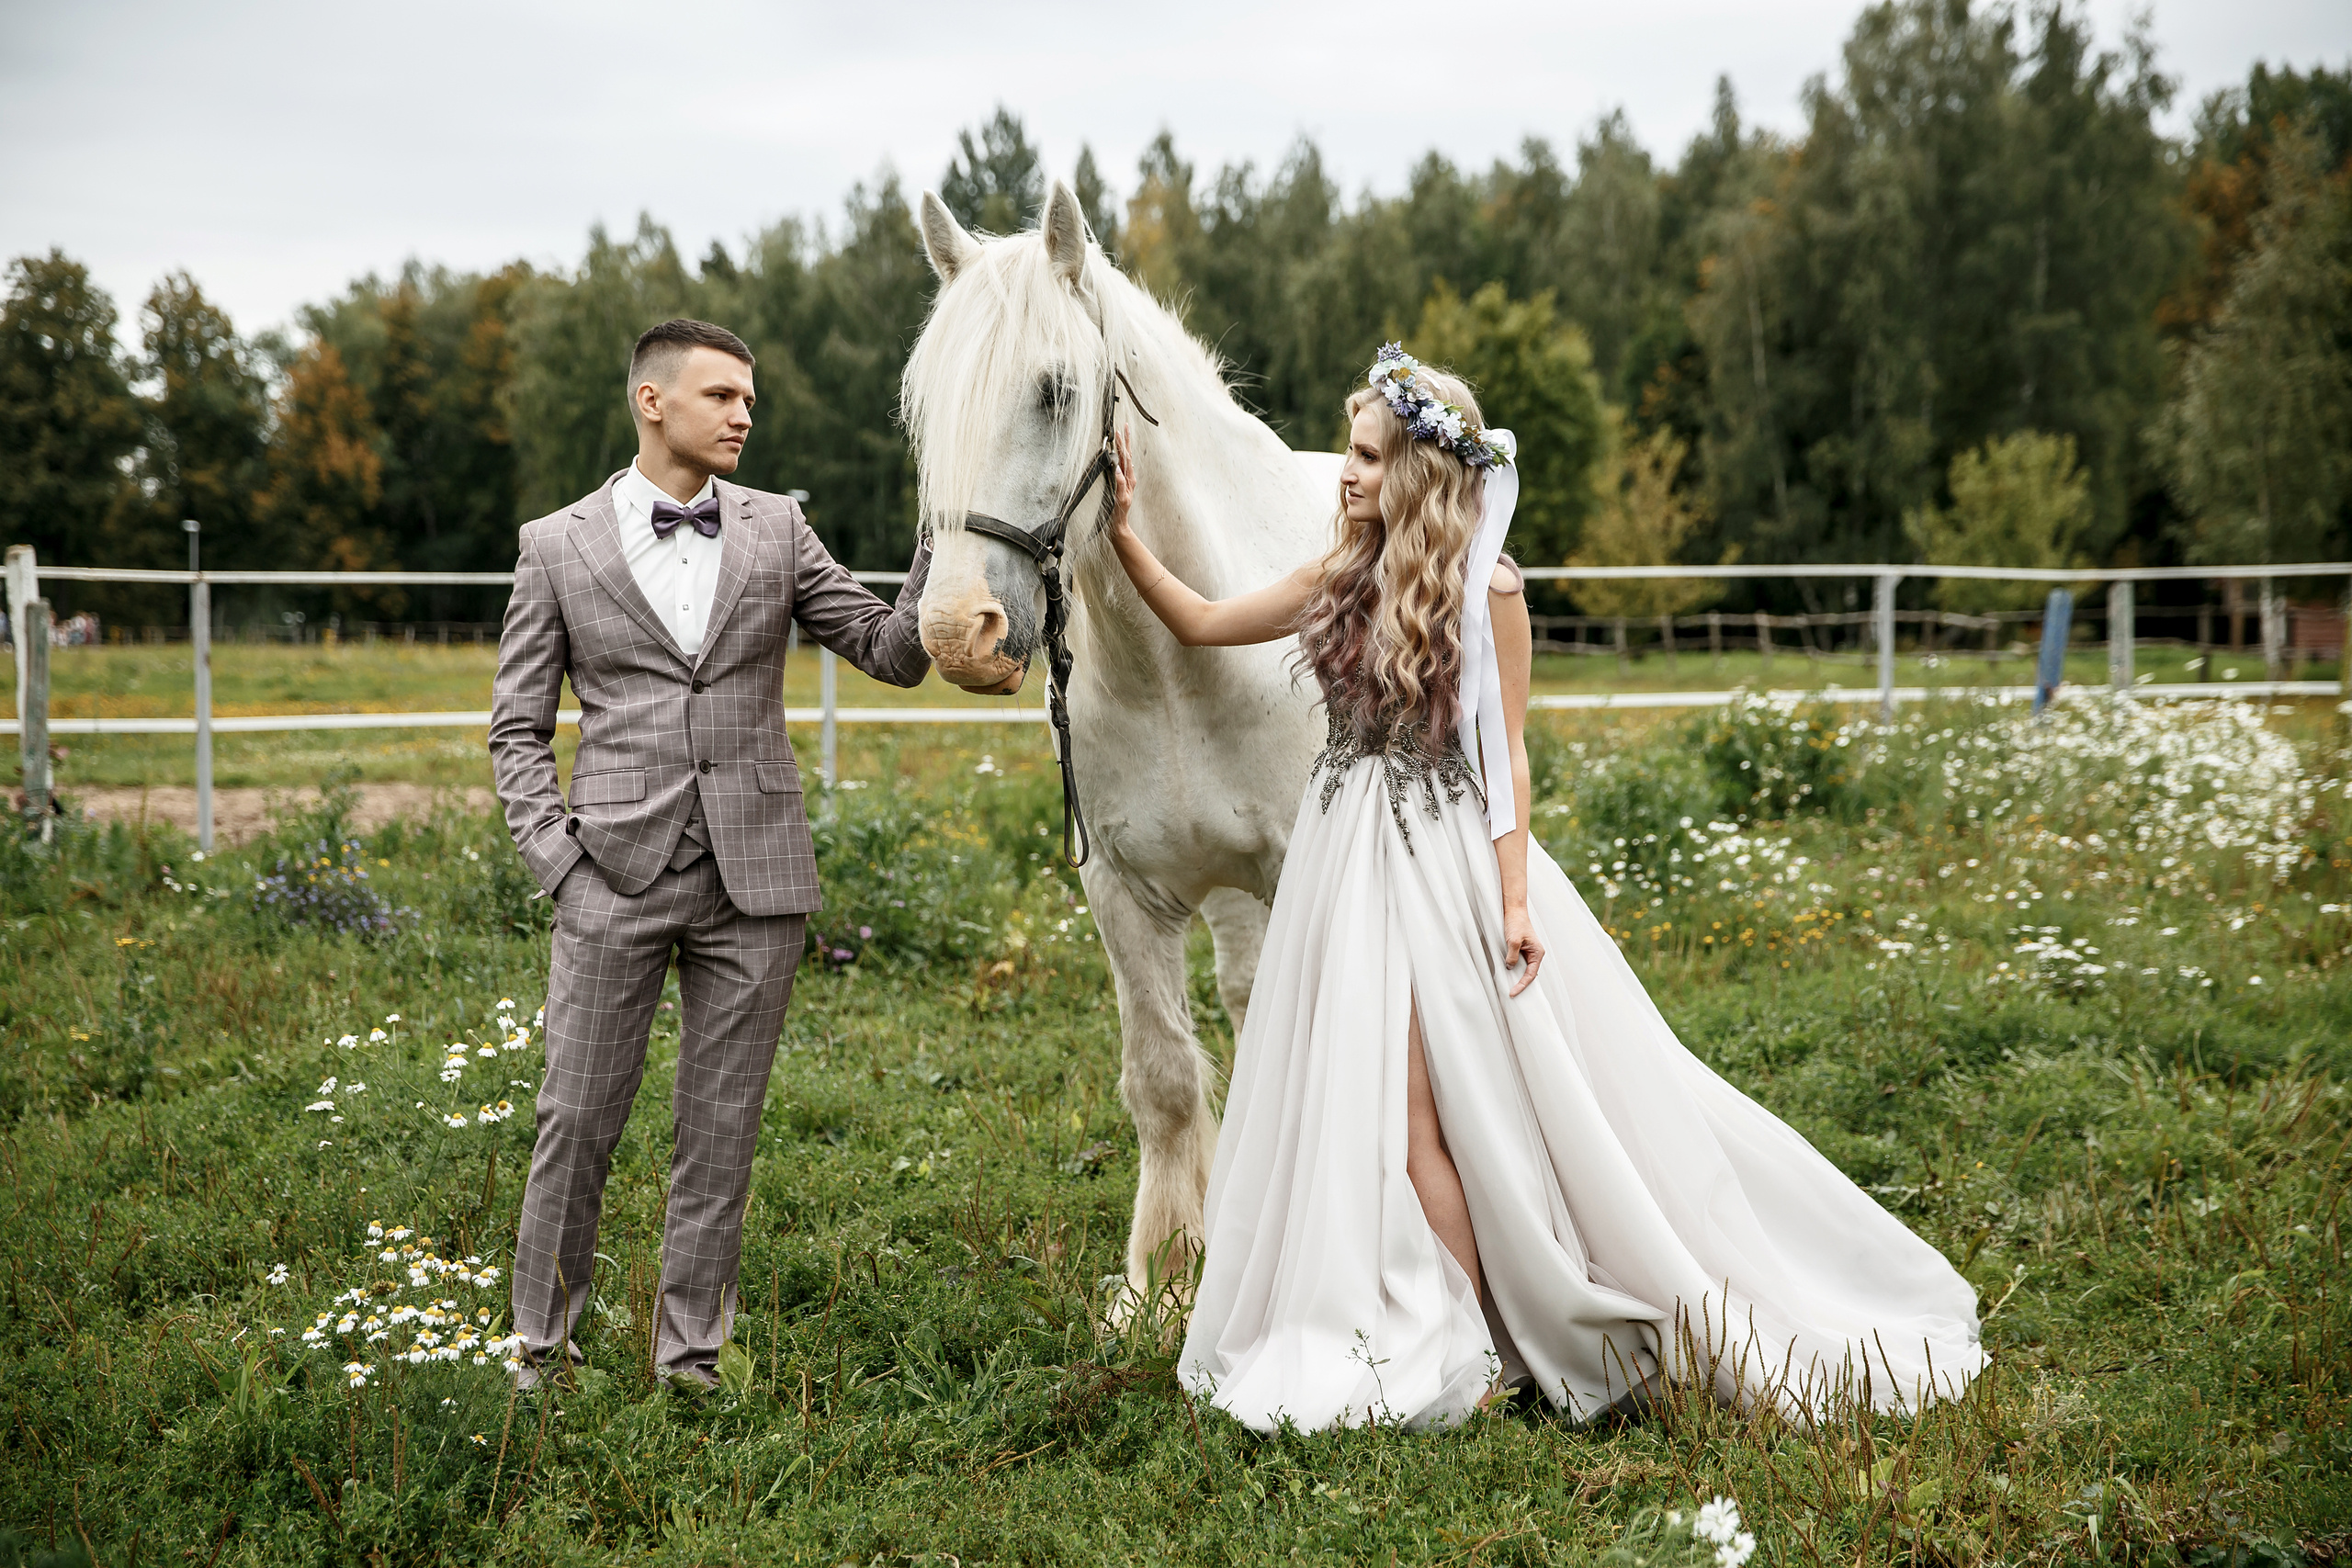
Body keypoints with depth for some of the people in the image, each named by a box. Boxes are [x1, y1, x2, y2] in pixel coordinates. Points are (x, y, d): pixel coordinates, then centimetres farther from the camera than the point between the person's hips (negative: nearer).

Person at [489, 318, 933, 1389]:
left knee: (720, 1130, 8)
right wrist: (554, 855, -6)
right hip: (616, 876, -1)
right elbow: (518, 726, 6)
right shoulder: (558, 546, 3)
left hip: (754, 878, 2)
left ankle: (688, 1356, 20)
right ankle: (542, 1343, 22)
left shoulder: (777, 530, 7)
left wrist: (943, 547, -10)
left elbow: (894, 655, 5)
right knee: (576, 1122, 4)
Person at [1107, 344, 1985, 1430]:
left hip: (1443, 858, -6)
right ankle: (1419, 1331, 22)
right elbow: (1202, 624, 15)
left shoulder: (1485, 588, -8)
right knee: (1346, 1099, 8)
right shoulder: (1344, 580, 8)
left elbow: (1506, 751, -7)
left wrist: (1516, 898, -12)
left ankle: (1472, 1354, 8)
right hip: (1347, 852, 6)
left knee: (1420, 1111, -6)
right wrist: (1124, 534, 7)